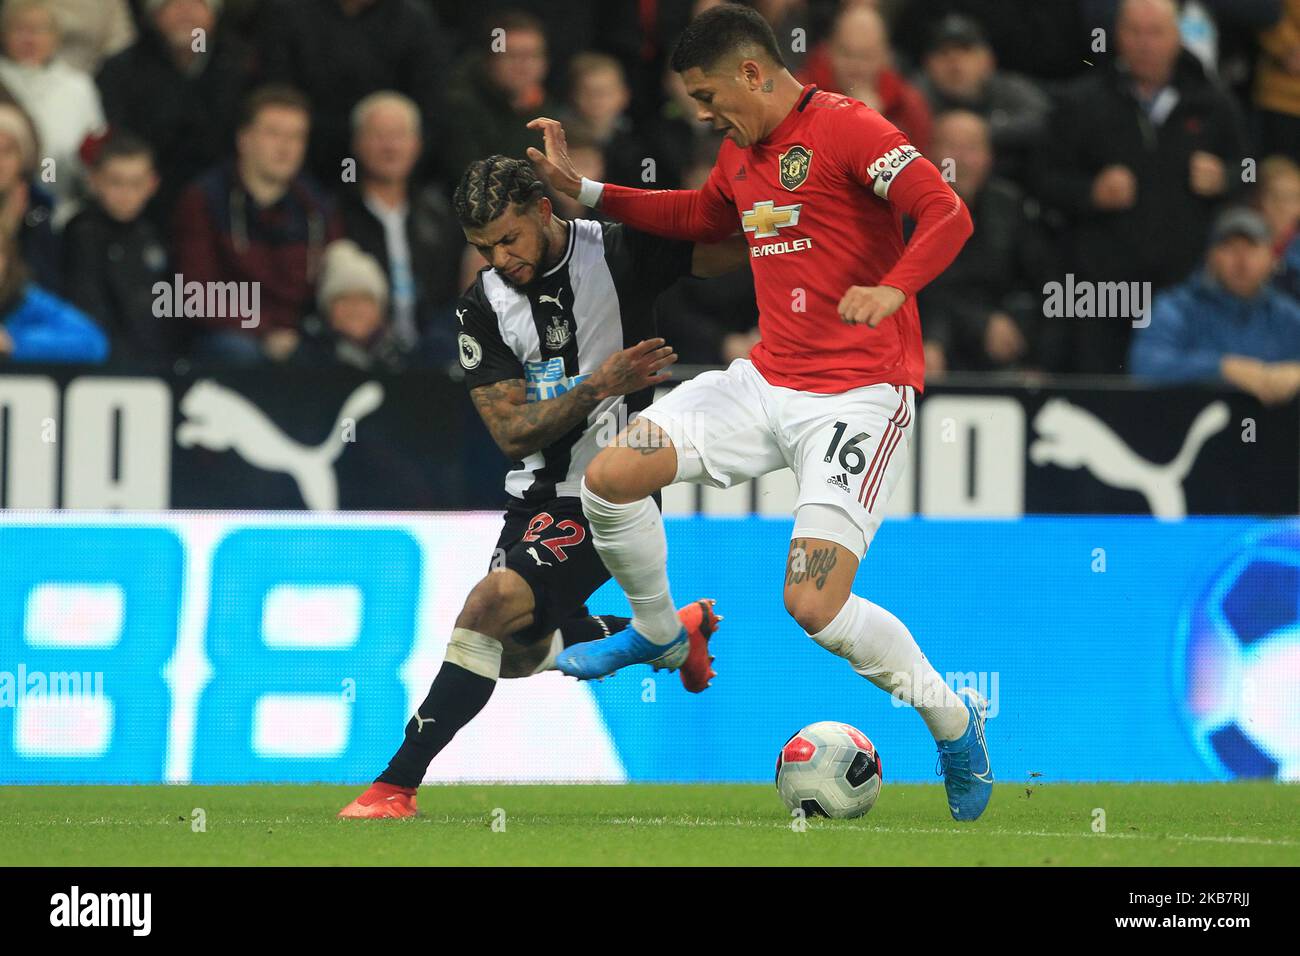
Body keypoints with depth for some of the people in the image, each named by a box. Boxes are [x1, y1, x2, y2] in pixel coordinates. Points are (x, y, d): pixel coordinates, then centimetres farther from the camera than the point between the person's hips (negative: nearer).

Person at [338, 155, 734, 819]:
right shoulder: (482, 308, -2)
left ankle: (396, 785, -21)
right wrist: (597, 388, -22)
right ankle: (673, 634, 40)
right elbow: (512, 434, -8)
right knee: (520, 652, 20)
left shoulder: (619, 252, -10)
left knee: (494, 602, -24)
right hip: (536, 496, 7)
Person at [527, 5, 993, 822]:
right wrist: (586, 192, 26)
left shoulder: (846, 128, -14)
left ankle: (955, 722, 6)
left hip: (859, 395, -8)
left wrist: (892, 288, -41)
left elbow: (948, 215, -24)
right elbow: (701, 217, 34)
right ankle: (657, 633, 22)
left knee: (815, 605, -17)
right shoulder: (741, 153, 12)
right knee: (609, 477, -4)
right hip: (768, 380, 8)